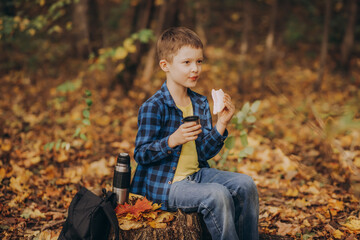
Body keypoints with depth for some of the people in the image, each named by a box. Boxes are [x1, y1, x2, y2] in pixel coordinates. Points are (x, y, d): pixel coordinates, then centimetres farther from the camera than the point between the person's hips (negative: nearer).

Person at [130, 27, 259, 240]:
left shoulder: (201, 104, 7)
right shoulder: (153, 107, -15)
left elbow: (205, 153, 5)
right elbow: (141, 155, -16)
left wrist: (221, 124, -9)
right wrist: (173, 140, -30)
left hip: (196, 174, 8)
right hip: (164, 183, -7)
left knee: (245, 184, -5)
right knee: (217, 195, -27)